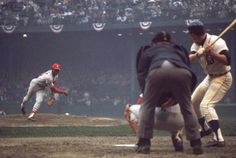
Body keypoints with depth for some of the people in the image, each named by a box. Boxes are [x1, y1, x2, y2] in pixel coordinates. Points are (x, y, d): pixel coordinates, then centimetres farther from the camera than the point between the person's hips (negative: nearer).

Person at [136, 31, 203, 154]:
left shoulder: (148, 51, 37)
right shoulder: (179, 50, 42)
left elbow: (141, 74, 24)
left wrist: (146, 94, 23)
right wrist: (173, 97, 32)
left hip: (157, 72, -1)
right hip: (181, 72, 2)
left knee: (147, 107, 14)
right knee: (187, 108, 17)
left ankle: (144, 144, 4)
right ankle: (196, 144, 11)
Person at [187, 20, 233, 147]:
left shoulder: (216, 42, -23)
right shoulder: (196, 45, 0)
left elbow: (227, 61, -33)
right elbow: (190, 59, -17)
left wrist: (212, 54, -47)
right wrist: (199, 53, -37)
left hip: (222, 78, -9)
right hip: (210, 77, 9)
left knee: (206, 105, -23)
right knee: (193, 101, 18)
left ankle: (218, 139, -27)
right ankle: (205, 128, 38)